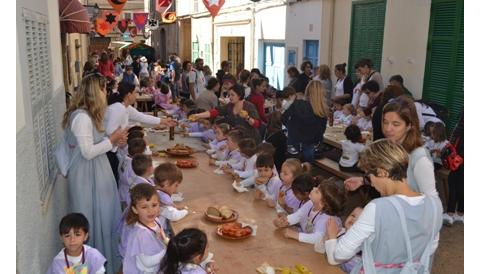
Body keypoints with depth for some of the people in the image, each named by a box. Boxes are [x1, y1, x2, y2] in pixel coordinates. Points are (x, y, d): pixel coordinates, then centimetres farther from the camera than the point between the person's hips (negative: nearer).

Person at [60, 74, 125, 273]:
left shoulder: (87, 114, 9)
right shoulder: (82, 117, -23)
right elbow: (88, 152, -24)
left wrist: (112, 140, 4)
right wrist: (111, 140, -14)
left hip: (94, 172, 10)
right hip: (88, 175, -10)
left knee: (103, 216, 18)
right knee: (96, 218, 4)